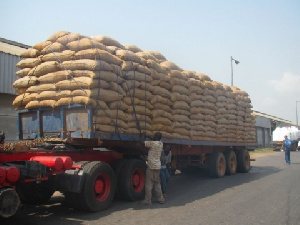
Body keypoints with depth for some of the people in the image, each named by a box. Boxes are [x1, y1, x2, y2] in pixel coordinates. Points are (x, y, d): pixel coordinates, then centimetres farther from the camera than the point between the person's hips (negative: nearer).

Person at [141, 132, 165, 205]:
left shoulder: (153, 143, -14)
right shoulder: (161, 144, 6)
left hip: (151, 166, -7)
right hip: (158, 166, 7)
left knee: (149, 184, -1)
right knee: (157, 183, 17)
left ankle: (148, 200, 2)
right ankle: (161, 199, 20)